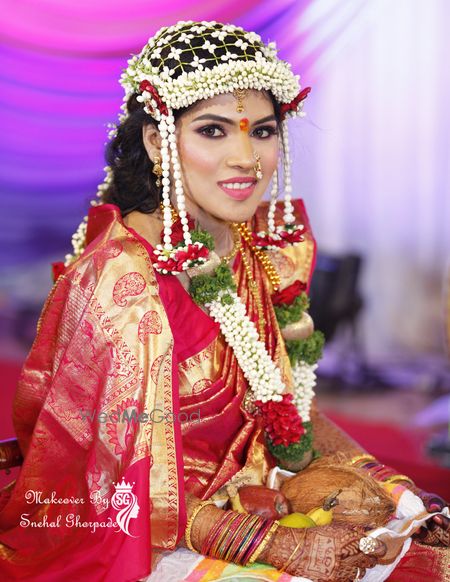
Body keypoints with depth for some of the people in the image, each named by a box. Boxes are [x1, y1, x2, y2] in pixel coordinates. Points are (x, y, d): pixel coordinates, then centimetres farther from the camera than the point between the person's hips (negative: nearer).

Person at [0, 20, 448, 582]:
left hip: (245, 503, 6)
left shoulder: (269, 248, 0)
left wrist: (394, 488, -2)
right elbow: (125, 493, -18)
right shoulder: (123, 278, -22)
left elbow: (290, 403, 8)